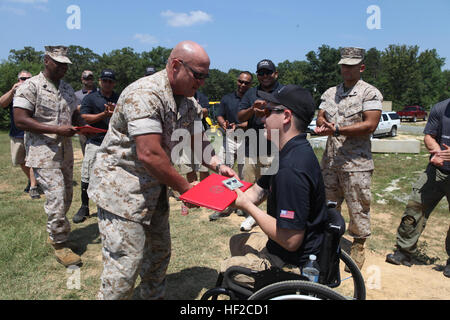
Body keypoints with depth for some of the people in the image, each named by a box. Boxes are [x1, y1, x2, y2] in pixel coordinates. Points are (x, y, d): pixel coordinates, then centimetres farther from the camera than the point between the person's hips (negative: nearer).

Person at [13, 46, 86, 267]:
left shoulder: (67, 88, 13)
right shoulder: (31, 87, -8)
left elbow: (74, 114, 22)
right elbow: (20, 120, -14)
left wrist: (83, 125, -2)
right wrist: (57, 130, -21)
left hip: (66, 153, 7)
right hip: (43, 153, -7)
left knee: (66, 197, 14)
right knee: (56, 197, -9)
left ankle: (54, 232, 35)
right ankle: (60, 245, 7)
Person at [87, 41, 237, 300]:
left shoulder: (188, 101, 4)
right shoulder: (145, 94, -24)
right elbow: (149, 154, -31)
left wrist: (218, 166, -9)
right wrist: (186, 189, -20)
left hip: (154, 187, 9)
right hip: (122, 188, -9)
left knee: (160, 252, 19)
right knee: (125, 264, -4)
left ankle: (153, 296, 39)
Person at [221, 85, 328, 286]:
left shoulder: (291, 169, -33)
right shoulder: (290, 153, 2)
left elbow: (290, 241, -32)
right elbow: (257, 193, 6)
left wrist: (247, 205, -22)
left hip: (296, 263, -10)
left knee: (227, 268, 6)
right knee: (237, 242, 24)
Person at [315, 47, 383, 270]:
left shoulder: (370, 93, -3)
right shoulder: (330, 93, 15)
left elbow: (370, 125, -13)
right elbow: (320, 117, 12)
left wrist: (337, 130, -19)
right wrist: (323, 124, -13)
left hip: (356, 162, -5)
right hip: (330, 160, 5)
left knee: (358, 207, 3)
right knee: (328, 204, 14)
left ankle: (358, 248, 20)